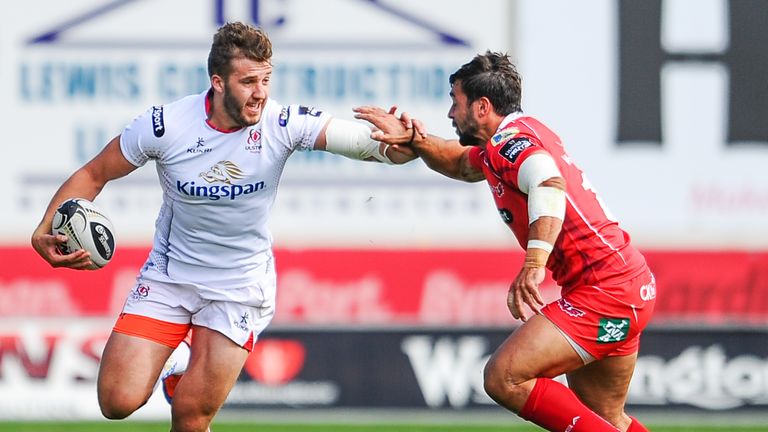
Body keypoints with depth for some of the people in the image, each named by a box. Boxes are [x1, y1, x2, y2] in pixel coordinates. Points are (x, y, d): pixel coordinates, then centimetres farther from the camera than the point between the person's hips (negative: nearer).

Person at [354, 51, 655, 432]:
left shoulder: (509, 140, -14)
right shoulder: (514, 138, 17)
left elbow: (550, 185, -33)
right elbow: (462, 164, 33)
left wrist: (534, 263, -45)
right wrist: (415, 140, 14)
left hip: (603, 292, -10)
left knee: (504, 378, -17)